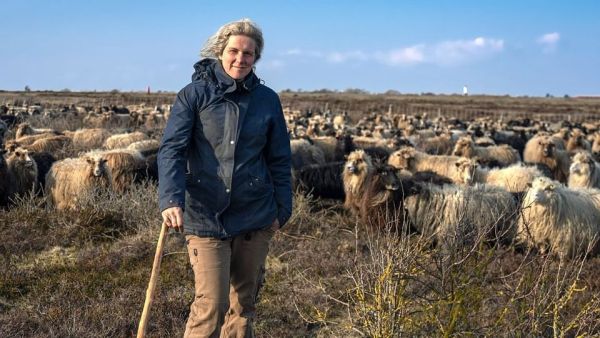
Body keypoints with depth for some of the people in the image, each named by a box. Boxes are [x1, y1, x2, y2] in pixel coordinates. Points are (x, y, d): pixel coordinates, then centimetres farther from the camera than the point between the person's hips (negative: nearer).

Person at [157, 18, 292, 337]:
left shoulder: (267, 100, 4)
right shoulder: (194, 94, -4)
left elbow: (279, 159, 10)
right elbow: (171, 149, -13)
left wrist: (282, 209, 8)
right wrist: (171, 199, -28)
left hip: (255, 218, 3)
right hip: (205, 217, -3)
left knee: (244, 302, 14)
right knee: (211, 305, -6)